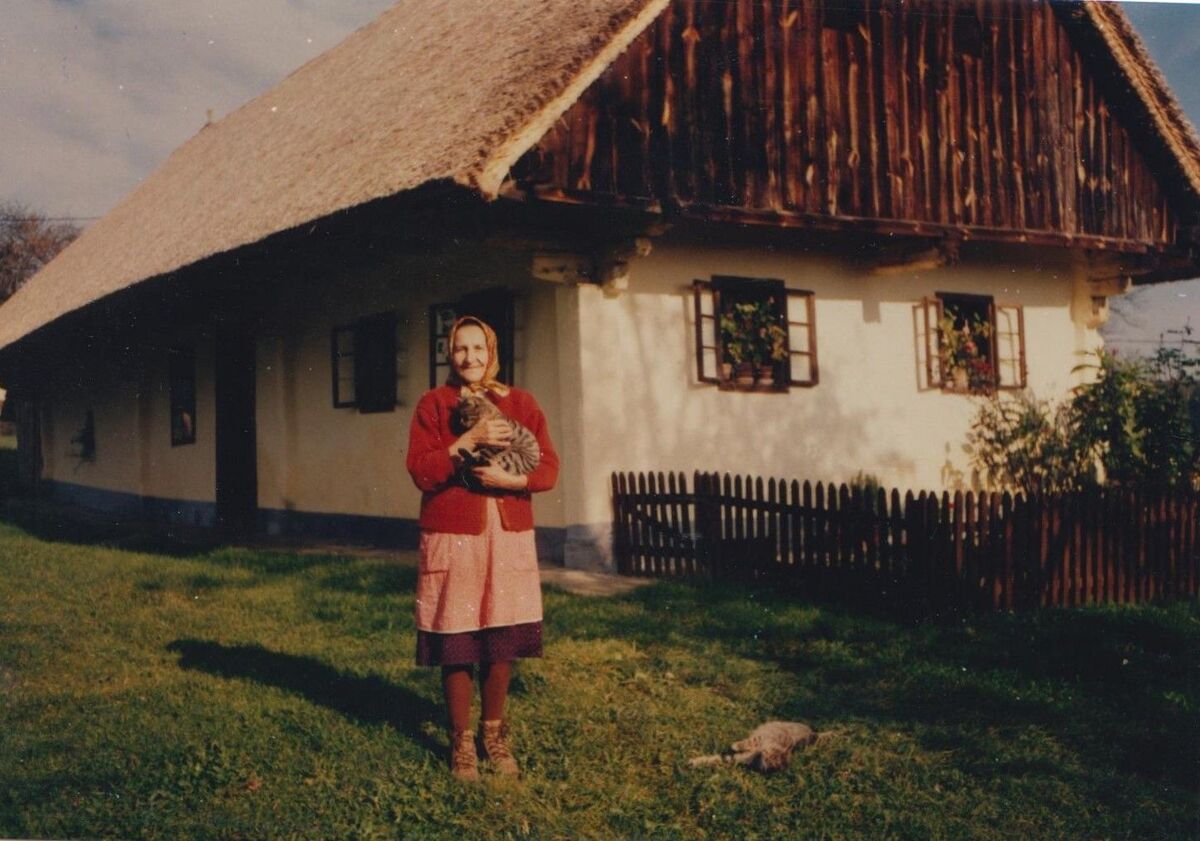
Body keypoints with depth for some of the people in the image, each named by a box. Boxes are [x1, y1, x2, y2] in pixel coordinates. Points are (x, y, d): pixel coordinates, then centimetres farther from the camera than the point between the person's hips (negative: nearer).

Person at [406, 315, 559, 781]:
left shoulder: (520, 402, 9)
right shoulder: (433, 403, 3)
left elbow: (548, 467, 4)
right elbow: (420, 471, -7)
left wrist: (510, 479, -13)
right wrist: (468, 442, -17)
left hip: (509, 534, 2)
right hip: (452, 535, -2)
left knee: (501, 642, 7)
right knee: (457, 645, 1)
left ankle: (494, 733, 25)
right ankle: (461, 740, 17)